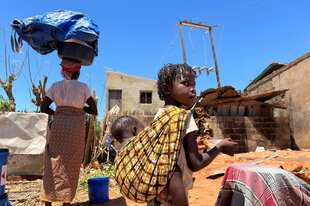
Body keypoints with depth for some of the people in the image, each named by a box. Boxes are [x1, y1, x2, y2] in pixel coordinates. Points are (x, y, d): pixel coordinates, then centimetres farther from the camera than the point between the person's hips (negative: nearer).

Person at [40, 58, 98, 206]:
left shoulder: (56, 86, 8)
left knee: (53, 164, 12)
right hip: (76, 126, -2)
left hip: (58, 126, 3)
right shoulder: (83, 87, 2)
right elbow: (94, 111, -2)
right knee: (71, 166, 6)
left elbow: (44, 108, 2)